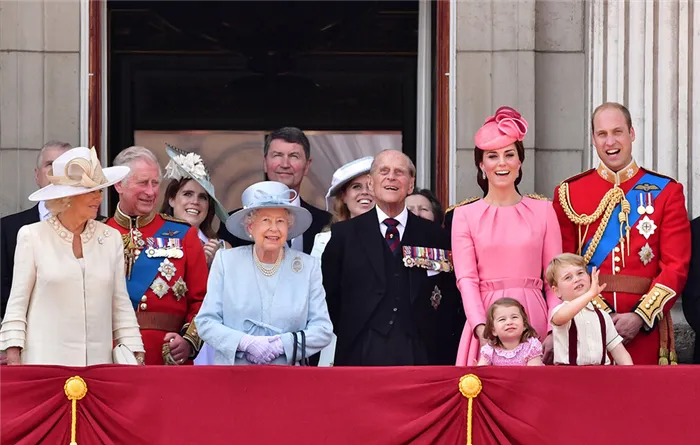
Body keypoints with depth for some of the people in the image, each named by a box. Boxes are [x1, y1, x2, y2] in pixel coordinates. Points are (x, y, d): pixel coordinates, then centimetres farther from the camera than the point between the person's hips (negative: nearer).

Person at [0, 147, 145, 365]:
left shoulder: (111, 238, 9)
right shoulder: (32, 236, 1)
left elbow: (121, 305, 12)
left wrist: (135, 356, 6)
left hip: (98, 361, 3)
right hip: (45, 361, -3)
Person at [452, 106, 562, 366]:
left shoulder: (543, 211, 9)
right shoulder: (465, 215, 7)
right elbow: (466, 279, -3)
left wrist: (554, 331, -8)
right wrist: (481, 328, -18)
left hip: (534, 319, 1)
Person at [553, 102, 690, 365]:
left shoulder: (667, 192, 4)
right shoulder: (569, 193, 5)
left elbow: (676, 266, -2)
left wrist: (640, 317, -14)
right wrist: (602, 315, -13)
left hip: (645, 328, 0)